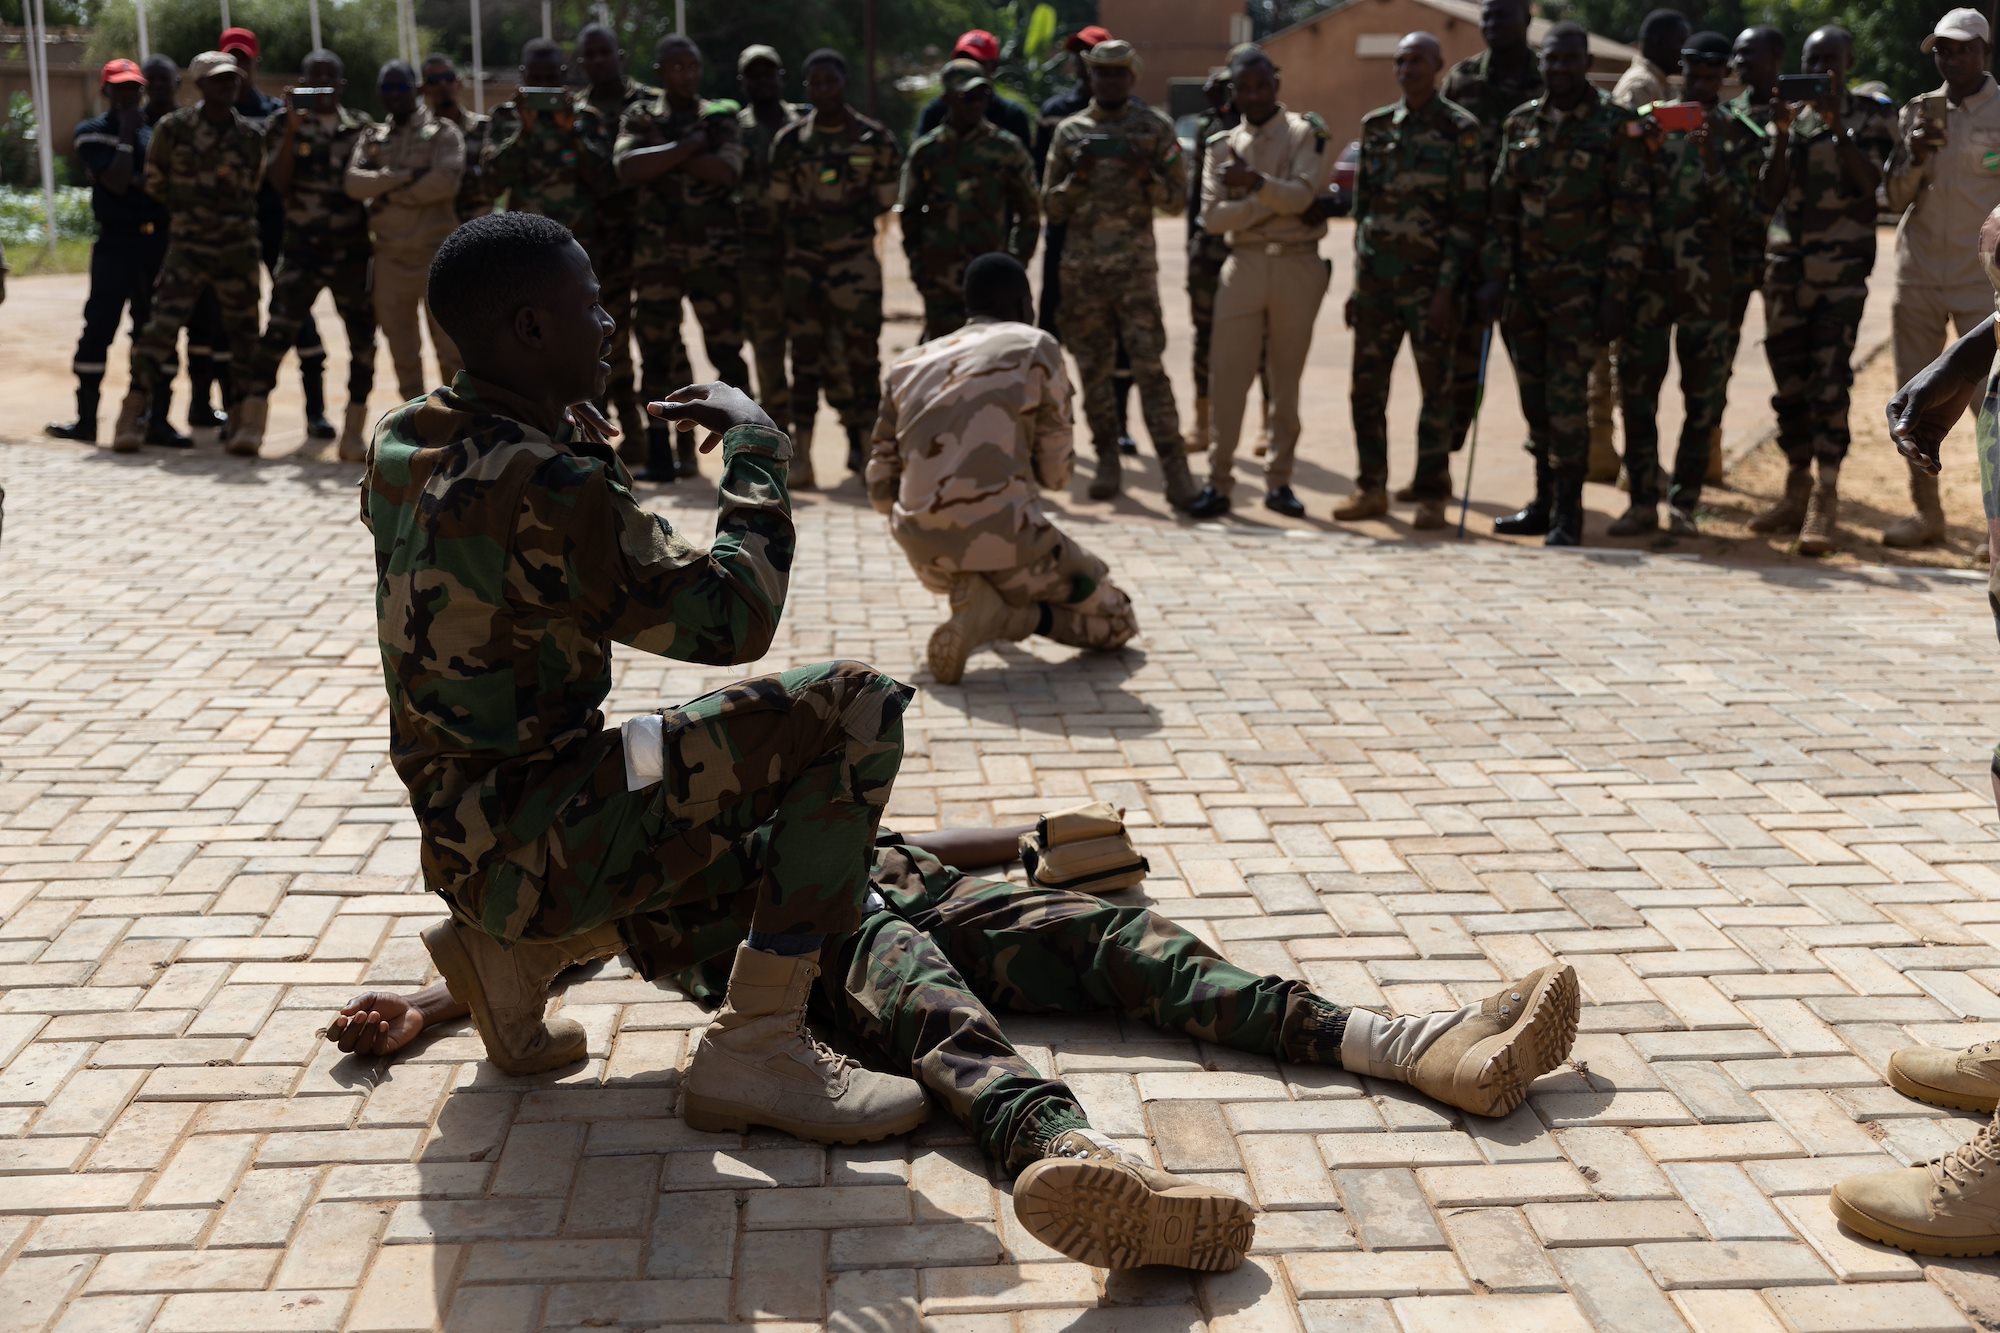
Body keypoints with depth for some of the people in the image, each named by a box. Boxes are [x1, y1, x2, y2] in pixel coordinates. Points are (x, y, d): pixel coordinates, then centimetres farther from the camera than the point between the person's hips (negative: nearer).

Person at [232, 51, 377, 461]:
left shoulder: (363, 127, 8)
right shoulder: (288, 126, 6)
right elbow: (277, 180, -6)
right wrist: (292, 130, -13)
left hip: (353, 251, 2)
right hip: (301, 249, -2)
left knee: (362, 338, 1)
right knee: (277, 332, -8)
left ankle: (354, 430, 10)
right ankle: (251, 424, -5)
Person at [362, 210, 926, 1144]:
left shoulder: (405, 444, 6)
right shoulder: (543, 490, -24)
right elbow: (730, 620, -20)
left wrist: (571, 424, 15)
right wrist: (754, 446, -8)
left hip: (467, 838, 10)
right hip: (538, 846, -10)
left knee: (759, 853, 31)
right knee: (856, 707, -16)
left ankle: (513, 953, 14)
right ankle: (755, 1050, -13)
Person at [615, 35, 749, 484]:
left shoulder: (721, 117, 8)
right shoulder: (638, 118, 9)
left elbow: (727, 172, -10)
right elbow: (628, 168, -11)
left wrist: (662, 154, -9)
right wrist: (687, 147, -12)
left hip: (714, 251, -1)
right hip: (656, 251, 1)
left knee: (726, 348, -2)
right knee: (656, 351, 2)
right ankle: (660, 454, 9)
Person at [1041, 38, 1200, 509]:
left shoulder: (1155, 128, 5)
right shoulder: (1070, 131, 10)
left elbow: (1177, 200, 5)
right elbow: (1051, 207, 9)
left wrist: (1147, 173, -13)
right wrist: (1077, 176, -9)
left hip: (1135, 263, -3)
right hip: (1081, 267, 3)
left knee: (1149, 364, -10)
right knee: (1093, 368, 6)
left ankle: (1174, 466, -11)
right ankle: (1108, 461, 17)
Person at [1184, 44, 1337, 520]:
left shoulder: (1306, 134, 2)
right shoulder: (1223, 146, 10)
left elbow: (1301, 194, -14)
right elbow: (1211, 217, -2)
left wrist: (1256, 183, -30)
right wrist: (1272, 203, -12)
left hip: (1298, 265, -2)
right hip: (1244, 265, 2)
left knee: (1286, 380, 5)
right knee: (1227, 376, -3)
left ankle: (1279, 481, 13)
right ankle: (1219, 482, 1)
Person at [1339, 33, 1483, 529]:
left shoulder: (1459, 130, -4)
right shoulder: (1375, 126, 11)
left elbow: (1469, 215, -8)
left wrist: (1447, 286, -14)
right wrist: (1357, 282, 11)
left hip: (1429, 283, -5)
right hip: (1376, 281, 5)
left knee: (1436, 391, 1)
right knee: (1367, 387, 6)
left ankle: (1432, 495, 8)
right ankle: (1371, 488, 17)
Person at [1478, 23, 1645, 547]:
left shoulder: (1614, 125, -4)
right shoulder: (1520, 124, 9)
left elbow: (1630, 215, -6)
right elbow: (1502, 205, 12)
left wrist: (1616, 293, -11)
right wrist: (1495, 277, 4)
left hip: (1580, 285, -5)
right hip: (1527, 282, 5)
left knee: (1565, 398, -10)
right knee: (1536, 400, 10)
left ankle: (1567, 515, -2)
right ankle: (1544, 503, 21)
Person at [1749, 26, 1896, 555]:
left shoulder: (1871, 115, 3)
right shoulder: (1792, 117, 14)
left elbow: (1870, 183, -10)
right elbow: (1772, 195, 5)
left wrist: (1837, 125, -16)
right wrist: (1782, 135, -7)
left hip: (1841, 267, -5)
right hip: (1785, 262, 5)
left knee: (1829, 382, -13)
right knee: (1789, 383, 7)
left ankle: (1825, 503, -14)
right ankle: (1797, 491, 17)